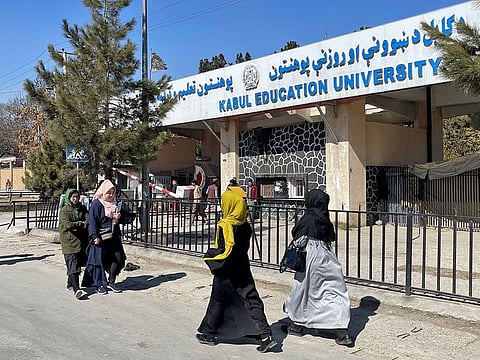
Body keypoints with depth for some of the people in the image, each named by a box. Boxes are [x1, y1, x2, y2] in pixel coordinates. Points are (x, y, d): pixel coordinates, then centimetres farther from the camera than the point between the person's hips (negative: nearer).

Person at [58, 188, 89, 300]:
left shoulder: (82, 209, 15)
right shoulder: (64, 210, 1)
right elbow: (67, 224, -12)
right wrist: (82, 224, -11)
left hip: (81, 240, 5)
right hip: (69, 241, -5)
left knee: (78, 264, 10)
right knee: (73, 265, -11)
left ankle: (70, 283, 30)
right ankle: (76, 290, -20)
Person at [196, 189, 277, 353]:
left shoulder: (226, 225, -20)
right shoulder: (245, 225, 2)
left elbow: (226, 250, -24)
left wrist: (209, 256, -8)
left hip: (226, 272, -6)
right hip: (243, 269, 6)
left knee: (217, 302, 10)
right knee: (251, 300, 6)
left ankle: (209, 334, 26)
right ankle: (265, 335, 1)